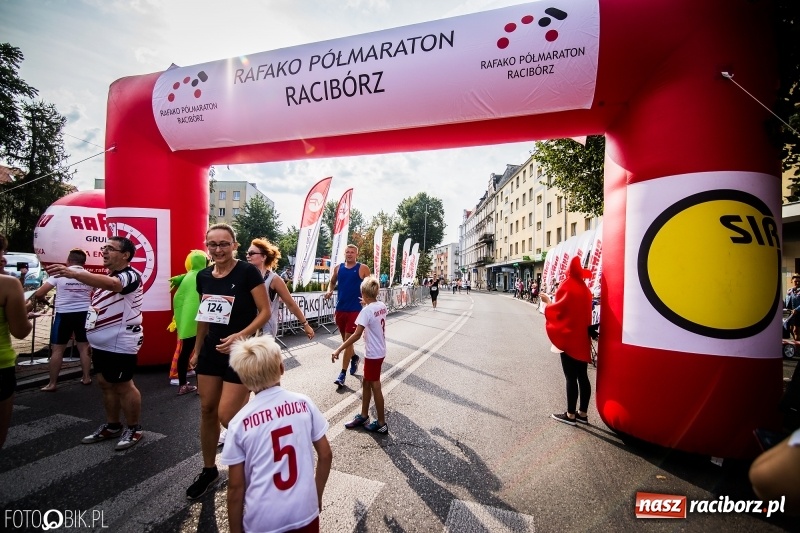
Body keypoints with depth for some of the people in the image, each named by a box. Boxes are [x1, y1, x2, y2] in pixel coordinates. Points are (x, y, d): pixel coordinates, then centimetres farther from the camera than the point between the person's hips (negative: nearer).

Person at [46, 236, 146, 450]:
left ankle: (134, 428, 16)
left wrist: (73, 274, -51)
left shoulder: (131, 275, -17)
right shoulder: (105, 276, 16)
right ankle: (112, 425, 33)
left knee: (123, 386, 0)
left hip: (120, 344, -10)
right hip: (101, 343, 10)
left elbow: (111, 284, -40)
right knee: (106, 384, 18)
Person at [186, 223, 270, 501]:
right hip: (211, 351, 6)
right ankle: (209, 470, 36)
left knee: (227, 416, -3)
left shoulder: (248, 272, -15)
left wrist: (240, 336, -25)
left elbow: (265, 311, -14)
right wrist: (196, 350, 18)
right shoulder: (203, 276, 4)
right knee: (207, 410, 15)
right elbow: (204, 316, 15)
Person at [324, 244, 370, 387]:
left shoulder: (363, 268, -5)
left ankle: (343, 373, 4)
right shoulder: (338, 268, 6)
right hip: (340, 309, 5)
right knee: (345, 339, 18)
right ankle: (354, 357, 45)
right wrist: (330, 290, -1)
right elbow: (333, 282, 20)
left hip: (355, 310, -5)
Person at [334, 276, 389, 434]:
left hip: (373, 354, -8)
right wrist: (367, 304, 32)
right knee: (366, 383, 20)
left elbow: (357, 334, -28)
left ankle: (381, 423, 18)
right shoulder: (382, 306, 1)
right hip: (379, 351, 8)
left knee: (375, 387, 5)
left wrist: (338, 350, -26)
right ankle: (363, 416, 33)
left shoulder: (367, 310, -22)